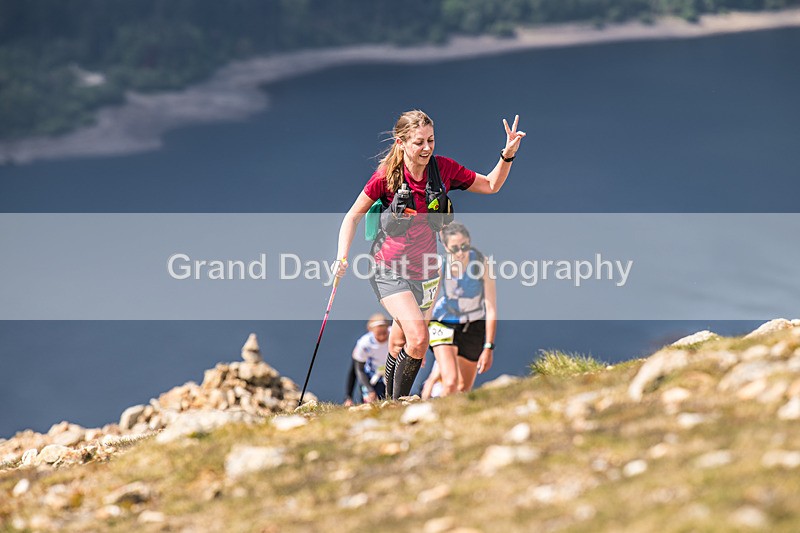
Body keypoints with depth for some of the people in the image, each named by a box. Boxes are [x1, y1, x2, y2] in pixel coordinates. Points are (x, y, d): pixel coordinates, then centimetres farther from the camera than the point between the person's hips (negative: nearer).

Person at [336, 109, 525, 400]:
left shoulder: (443, 168, -6)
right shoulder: (386, 176, -13)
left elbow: (491, 185, 7)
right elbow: (353, 216, -2)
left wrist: (507, 155, -8)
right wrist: (342, 257, -14)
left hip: (426, 272, 4)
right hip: (391, 271, -4)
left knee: (399, 346, 11)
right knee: (418, 338, -22)